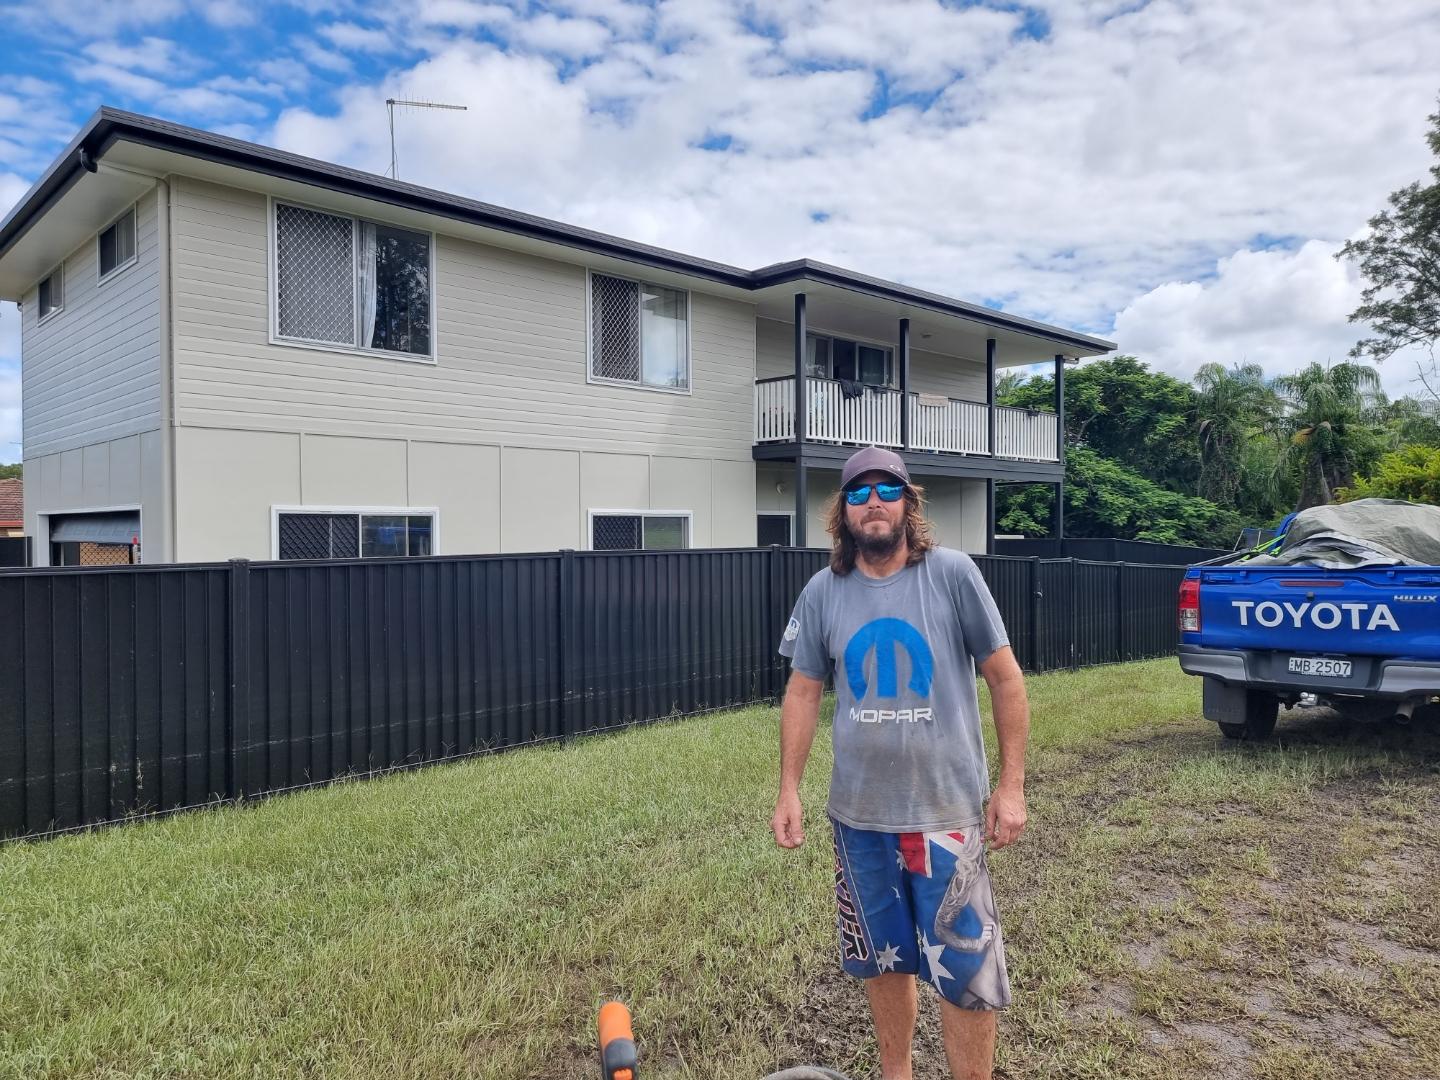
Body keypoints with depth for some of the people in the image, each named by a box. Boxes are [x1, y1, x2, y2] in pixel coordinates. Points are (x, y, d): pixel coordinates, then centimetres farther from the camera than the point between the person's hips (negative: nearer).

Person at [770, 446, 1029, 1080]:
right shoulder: (822, 592, 0)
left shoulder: (953, 574, -8)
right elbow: (803, 692, 6)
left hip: (946, 812, -2)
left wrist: (1011, 784, -6)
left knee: (966, 969, 4)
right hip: (858, 814, 3)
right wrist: (788, 790, 1)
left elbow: (1005, 678, -4)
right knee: (883, 957, 18)